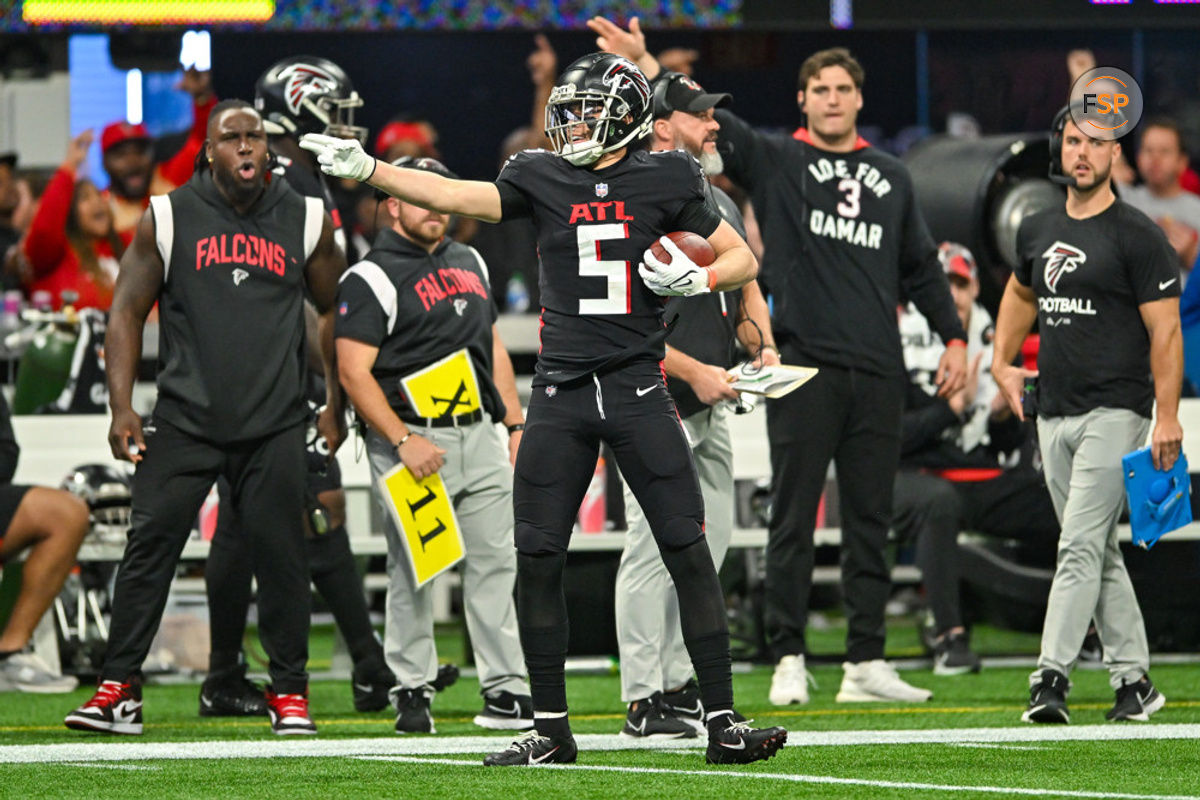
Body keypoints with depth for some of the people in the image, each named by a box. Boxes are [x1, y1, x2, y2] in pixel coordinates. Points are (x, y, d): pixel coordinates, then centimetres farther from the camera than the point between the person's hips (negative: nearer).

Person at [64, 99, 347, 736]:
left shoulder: (304, 222, 5)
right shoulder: (168, 219, 0)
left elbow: (335, 312, 16)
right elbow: (128, 312, 4)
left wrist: (336, 407, 14)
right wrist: (122, 408, -5)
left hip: (275, 424, 1)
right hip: (185, 417, -1)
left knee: (281, 556, 0)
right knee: (150, 546, -7)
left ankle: (288, 690, 12)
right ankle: (119, 688, -2)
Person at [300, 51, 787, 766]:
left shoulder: (664, 182, 2)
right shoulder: (544, 179, 7)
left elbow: (743, 259, 10)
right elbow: (455, 196, -1)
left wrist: (698, 279, -11)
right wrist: (362, 167, -11)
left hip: (638, 389, -2)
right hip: (561, 394, 3)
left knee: (688, 551, -8)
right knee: (537, 559, 0)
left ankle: (723, 723, -3)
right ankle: (551, 729, 12)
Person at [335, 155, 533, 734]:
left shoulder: (469, 263, 17)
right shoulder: (371, 279, -7)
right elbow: (354, 371, -13)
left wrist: (516, 424, 15)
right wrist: (404, 439, -20)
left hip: (478, 435, 7)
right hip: (413, 438, -6)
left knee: (496, 561, 4)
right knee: (413, 571, -3)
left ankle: (504, 689, 7)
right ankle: (412, 692, 4)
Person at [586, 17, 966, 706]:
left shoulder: (891, 177, 17)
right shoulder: (774, 161, 6)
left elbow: (922, 266, 23)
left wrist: (954, 338, 15)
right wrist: (645, 62, -18)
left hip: (878, 371, 3)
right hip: (804, 364, -3)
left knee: (870, 520, 5)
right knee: (795, 517, -3)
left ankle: (866, 663, 8)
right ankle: (789, 660, 1)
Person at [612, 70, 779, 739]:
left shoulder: (720, 204, 17)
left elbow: (744, 285, 25)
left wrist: (763, 346, 6)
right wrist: (692, 370, -20)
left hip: (714, 405, 9)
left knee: (710, 544, 11)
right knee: (655, 548, -9)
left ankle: (680, 683, 20)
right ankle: (644, 702, -6)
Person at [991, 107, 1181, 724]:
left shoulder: (1136, 235, -8)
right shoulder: (1038, 231, 12)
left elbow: (1165, 330, -11)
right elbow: (1021, 293, 33)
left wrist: (1168, 418, -19)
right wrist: (1001, 361, 19)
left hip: (1115, 412, -7)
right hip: (1053, 415, 7)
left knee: (1080, 545, -14)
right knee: (1099, 553, 10)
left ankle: (1052, 675, -19)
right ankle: (1133, 679, 16)